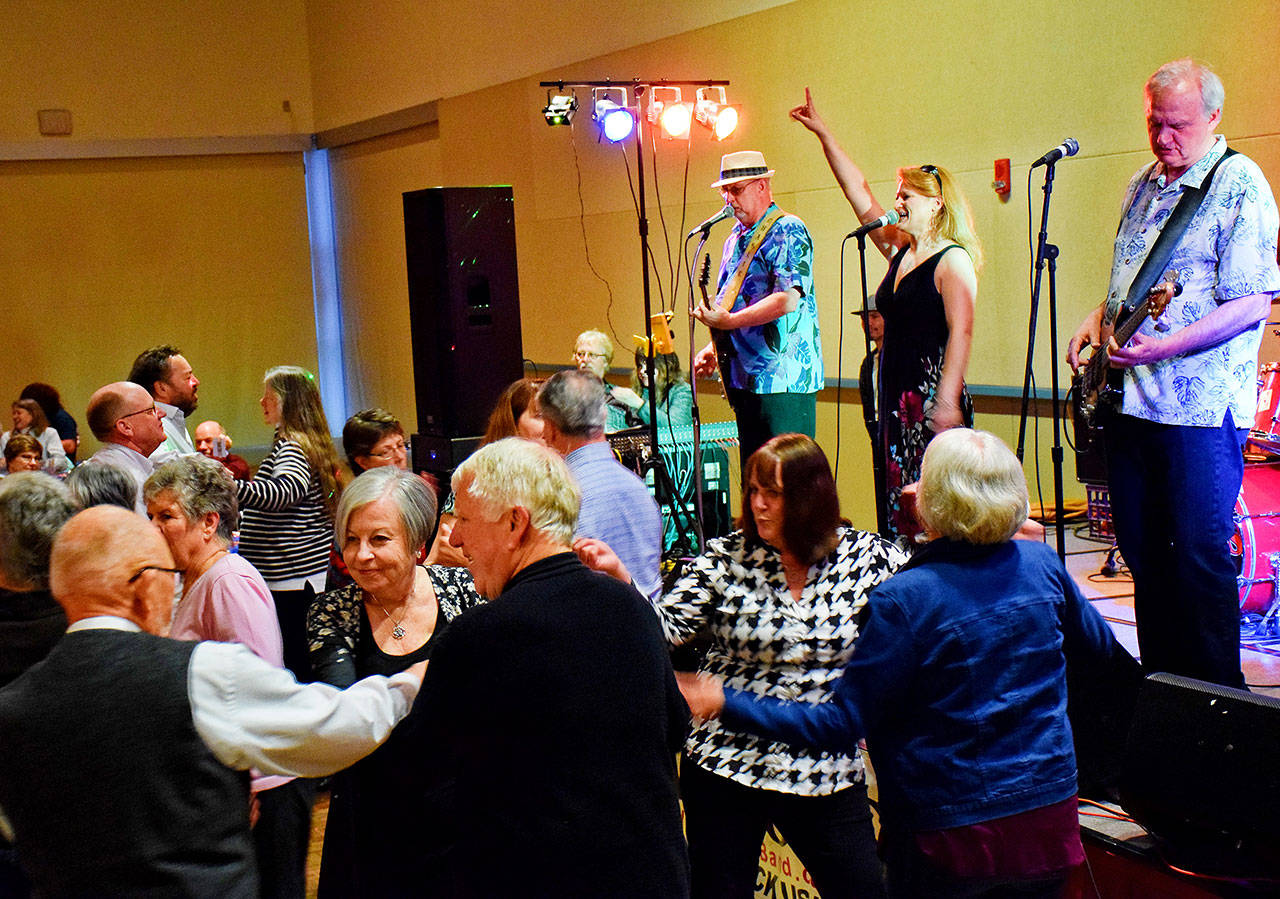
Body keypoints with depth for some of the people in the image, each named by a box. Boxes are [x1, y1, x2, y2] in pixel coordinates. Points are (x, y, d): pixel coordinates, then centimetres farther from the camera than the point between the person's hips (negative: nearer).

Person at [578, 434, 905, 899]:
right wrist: (618, 575, -26)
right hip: (725, 768, 0)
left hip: (828, 772, 1)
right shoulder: (725, 560, -5)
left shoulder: (869, 559, -3)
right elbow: (665, 627, -11)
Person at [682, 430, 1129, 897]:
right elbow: (1099, 646, 13)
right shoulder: (1043, 565, -5)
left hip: (949, 837, -4)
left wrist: (727, 702, -14)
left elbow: (843, 723, -19)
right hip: (1049, 822, 5)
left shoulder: (904, 600, -21)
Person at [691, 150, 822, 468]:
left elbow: (787, 300, -21)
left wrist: (729, 321, -21)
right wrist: (713, 349, 13)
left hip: (784, 381, -9)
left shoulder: (788, 232, -8)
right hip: (745, 380, 9)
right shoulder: (735, 239, 20)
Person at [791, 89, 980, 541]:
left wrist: (948, 400, -23)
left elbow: (960, 332, -16)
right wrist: (823, 134, 19)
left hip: (934, 396, -8)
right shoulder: (900, 250, 14)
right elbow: (858, 191, 18)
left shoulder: (952, 260, -9)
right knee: (902, 500, 8)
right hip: (898, 398, 8)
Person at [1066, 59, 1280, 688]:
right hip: (1127, 399, 8)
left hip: (1200, 406, -7)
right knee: (1142, 555, 13)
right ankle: (1157, 686, 24)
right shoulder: (1142, 185, 15)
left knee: (1200, 559, -4)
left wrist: (1164, 347, -24)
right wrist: (1098, 320, 9)